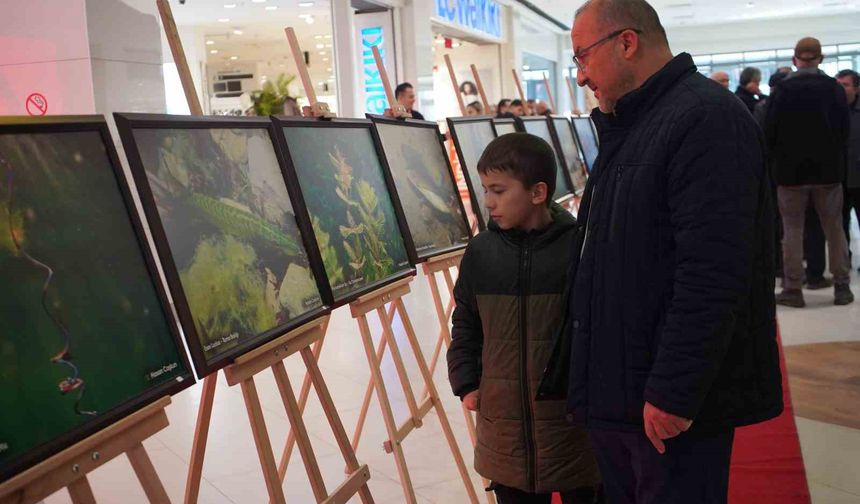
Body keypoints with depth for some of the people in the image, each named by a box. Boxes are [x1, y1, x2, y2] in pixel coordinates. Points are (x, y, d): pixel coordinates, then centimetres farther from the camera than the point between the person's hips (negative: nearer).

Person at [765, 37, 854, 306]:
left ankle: (793, 289, 4)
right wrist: (836, 157, 17)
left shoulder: (782, 89, -8)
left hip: (791, 170, -2)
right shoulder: (834, 88, -2)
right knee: (834, 229, 10)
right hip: (828, 170, 2)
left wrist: (779, 158, 11)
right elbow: (845, 129, 2)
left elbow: (770, 131, -6)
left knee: (792, 229, 4)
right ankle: (842, 286, 14)